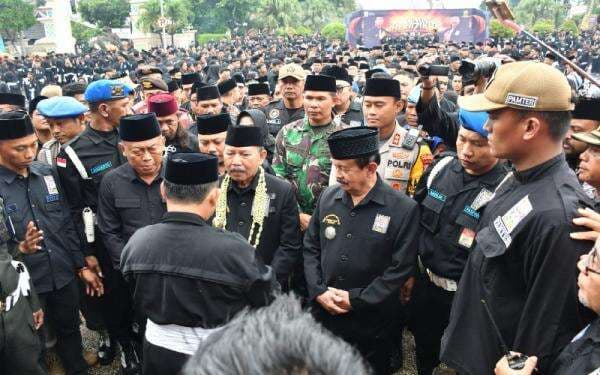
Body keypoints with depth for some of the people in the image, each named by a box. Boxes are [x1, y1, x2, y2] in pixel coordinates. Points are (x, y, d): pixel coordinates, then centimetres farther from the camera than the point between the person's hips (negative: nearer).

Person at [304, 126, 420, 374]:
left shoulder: (403, 209, -12)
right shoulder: (328, 197, 0)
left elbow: (401, 268, -13)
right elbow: (311, 247, 6)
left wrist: (357, 299, -14)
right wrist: (318, 291, -7)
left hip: (372, 323, -3)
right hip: (324, 313, 4)